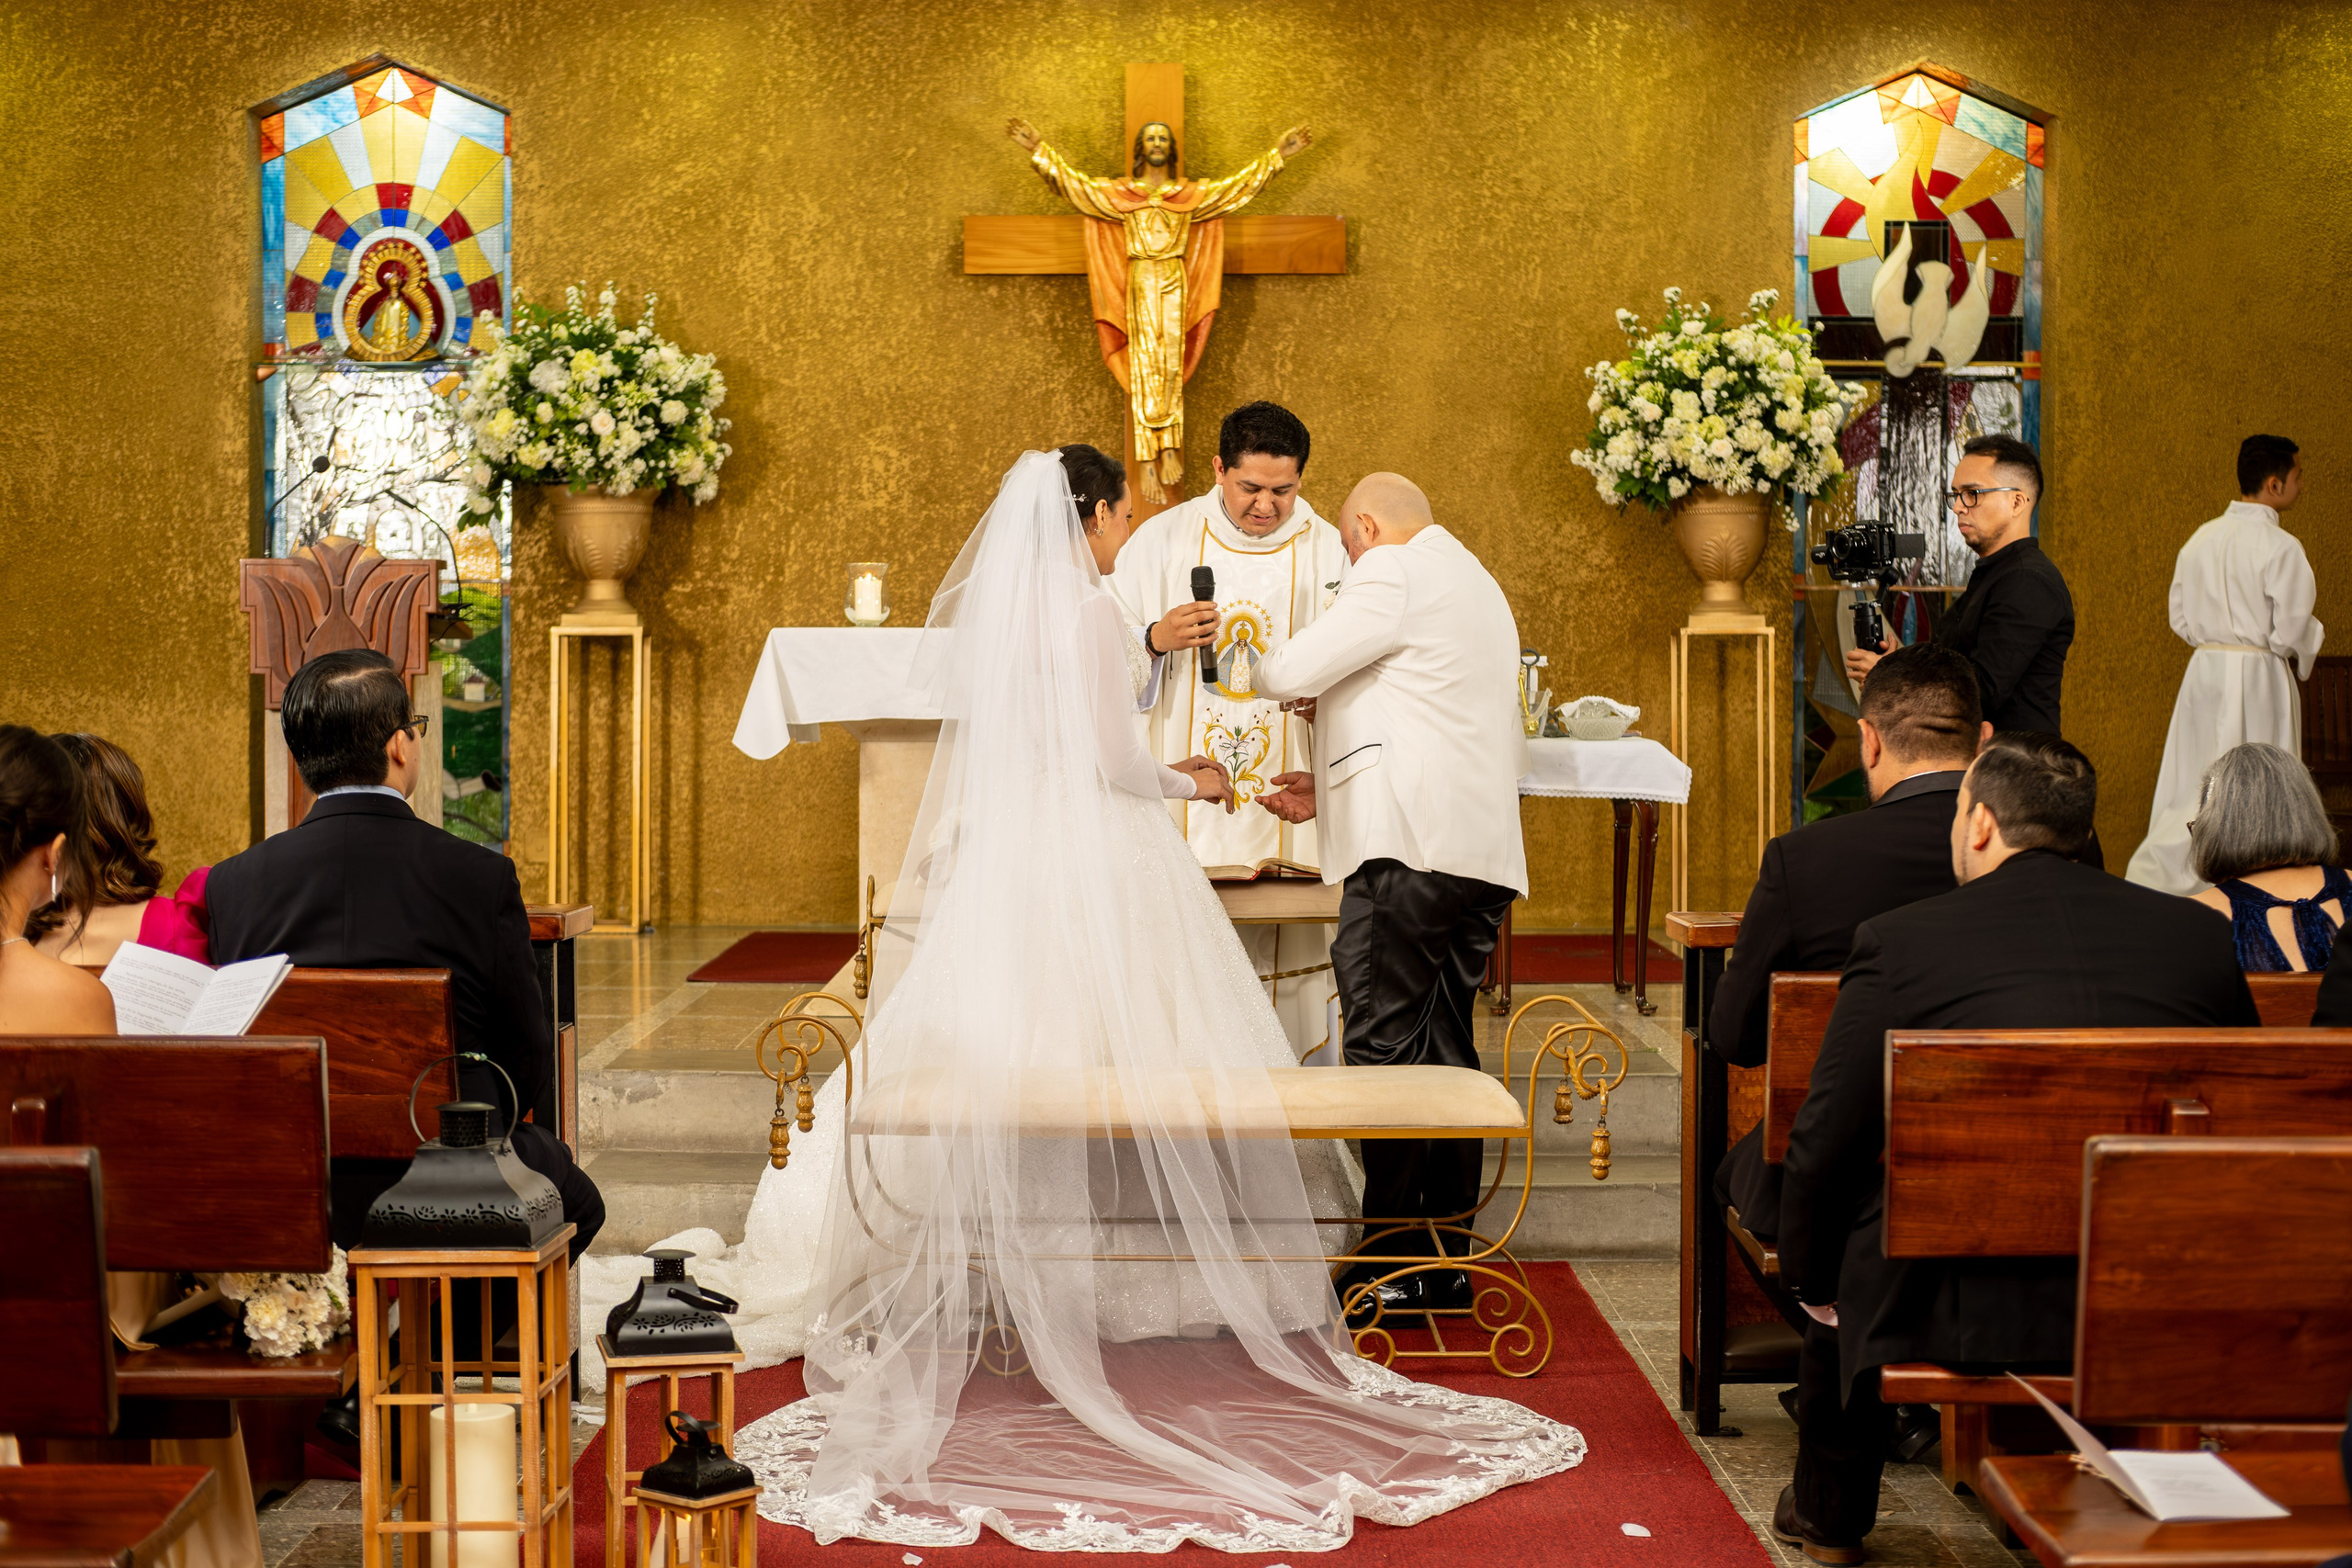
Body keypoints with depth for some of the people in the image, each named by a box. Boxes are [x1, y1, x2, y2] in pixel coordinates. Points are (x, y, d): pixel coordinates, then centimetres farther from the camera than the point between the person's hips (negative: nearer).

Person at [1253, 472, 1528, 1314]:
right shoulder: (1477, 587, 28)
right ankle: (1449, 1259, 14)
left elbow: (1292, 670, -9)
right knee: (1445, 1049, 11)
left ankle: (1393, 1266, -6)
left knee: (1385, 1047, -7)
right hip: (1482, 849, 9)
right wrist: (1336, 787, 26)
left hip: (1410, 849, -9)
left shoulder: (1393, 570, -2)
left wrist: (1259, 669, 15)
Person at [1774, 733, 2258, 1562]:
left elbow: (1824, 1150, -1)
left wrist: (1810, 1279, 17)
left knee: (1848, 1250, 28)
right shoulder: (2200, 934, 7)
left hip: (1962, 1308, -2)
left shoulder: (1899, 940, -2)